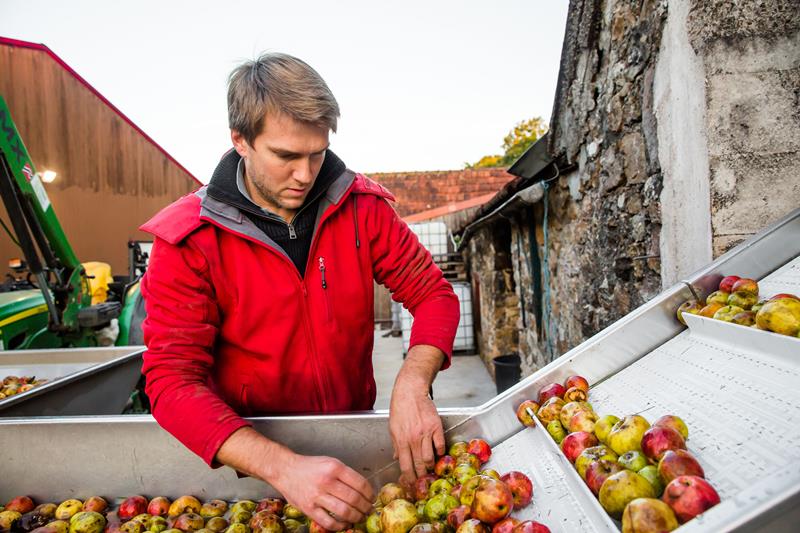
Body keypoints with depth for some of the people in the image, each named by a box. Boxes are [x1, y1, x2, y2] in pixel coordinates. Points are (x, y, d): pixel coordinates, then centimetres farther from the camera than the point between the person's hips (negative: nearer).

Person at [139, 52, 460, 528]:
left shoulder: (361, 206, -7)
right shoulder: (189, 241, -13)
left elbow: (434, 293, -6)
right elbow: (174, 379, -18)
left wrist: (412, 386, -25)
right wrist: (283, 466, -32)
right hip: (250, 455, 0)